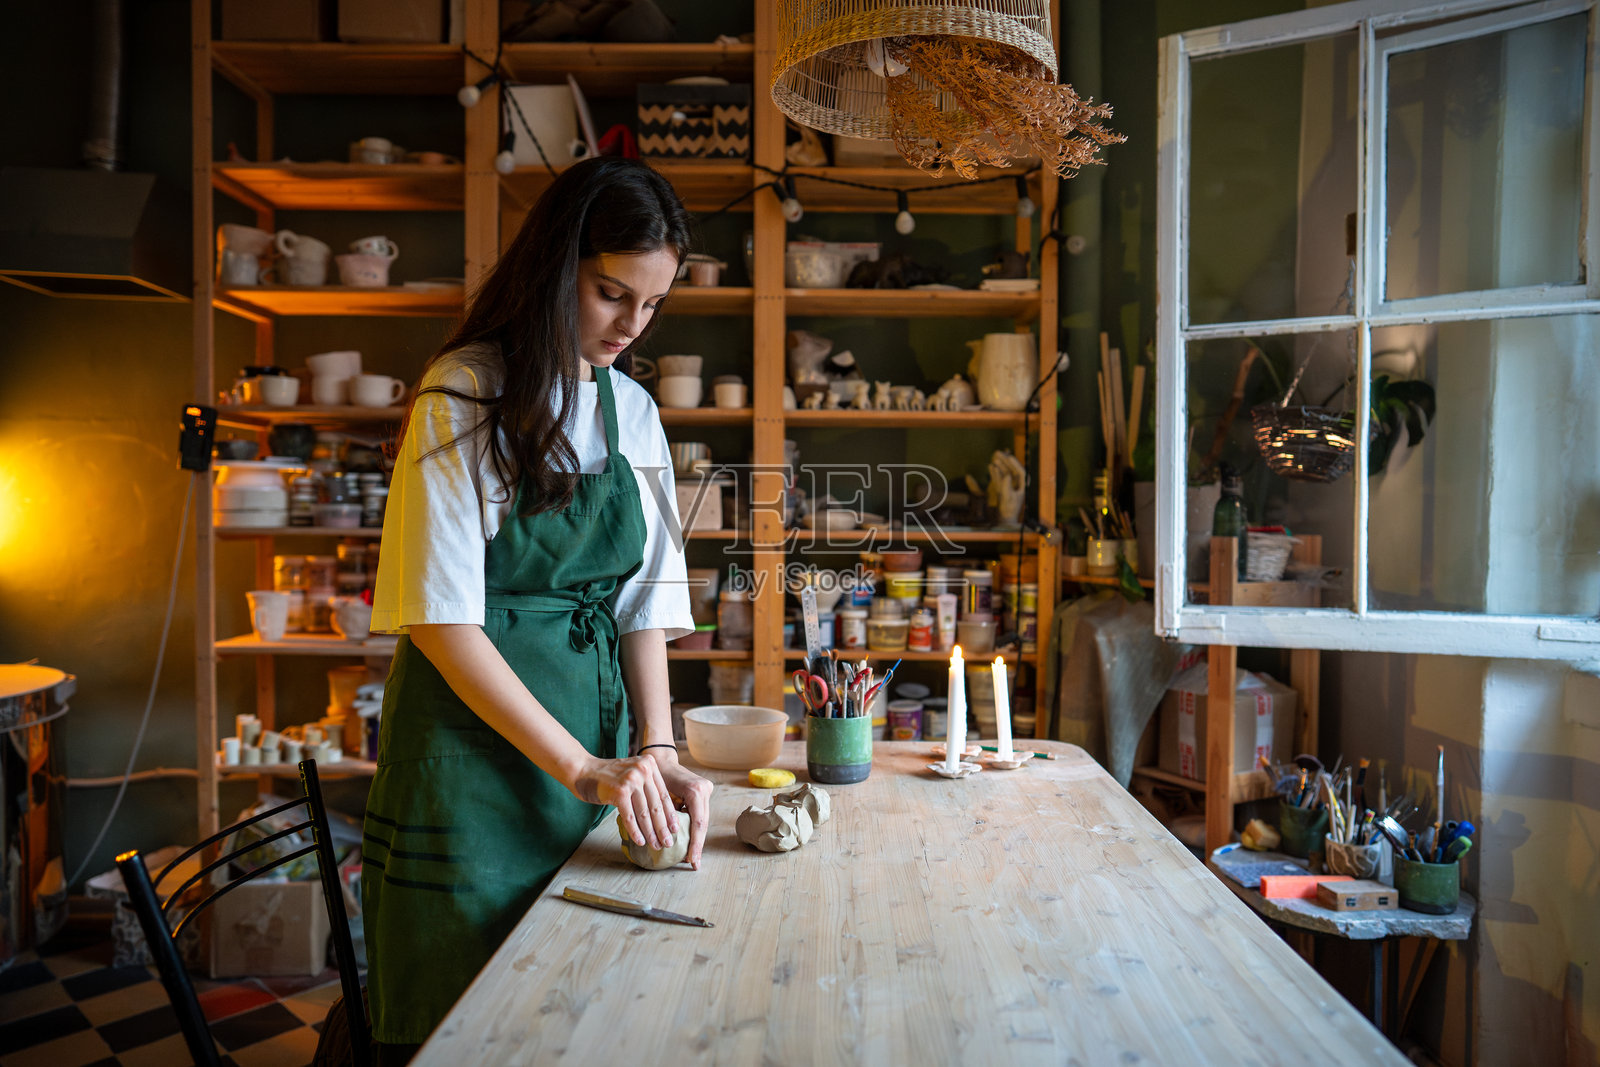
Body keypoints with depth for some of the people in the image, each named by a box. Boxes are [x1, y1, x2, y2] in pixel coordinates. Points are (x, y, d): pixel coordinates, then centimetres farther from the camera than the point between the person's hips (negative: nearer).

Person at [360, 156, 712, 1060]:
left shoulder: (633, 412, 7)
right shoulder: (466, 394, -10)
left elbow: (644, 601, 6)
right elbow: (441, 619, -15)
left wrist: (658, 751, -6)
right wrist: (580, 766, -17)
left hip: (595, 728, 5)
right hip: (475, 727, -5)